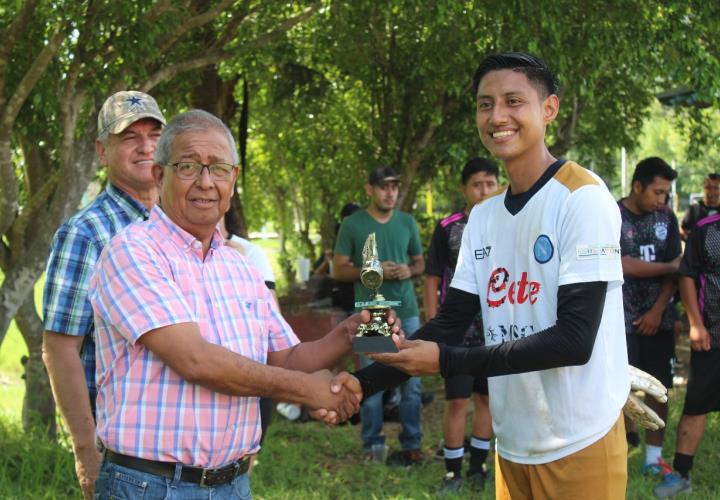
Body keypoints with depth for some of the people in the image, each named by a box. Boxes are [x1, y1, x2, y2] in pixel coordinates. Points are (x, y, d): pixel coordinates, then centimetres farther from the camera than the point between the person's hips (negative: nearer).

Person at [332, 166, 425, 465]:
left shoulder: (407, 222, 10)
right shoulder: (353, 224, 1)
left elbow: (420, 262, 18)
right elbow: (338, 270, 1)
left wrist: (409, 270, -5)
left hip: (406, 312, 3)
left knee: (412, 382, 5)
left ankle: (411, 444, 16)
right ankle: (373, 445, 13)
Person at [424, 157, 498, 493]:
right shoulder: (447, 229, -3)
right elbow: (432, 280, 0)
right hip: (458, 332, -2)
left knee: (487, 398, 10)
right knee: (457, 401, -1)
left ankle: (478, 466, 22)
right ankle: (453, 472, 9)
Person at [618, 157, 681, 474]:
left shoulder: (666, 218, 7)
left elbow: (674, 271, 5)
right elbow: (624, 266, -16)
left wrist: (657, 311, -6)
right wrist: (670, 266, -7)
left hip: (658, 318, 4)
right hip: (622, 319, -4)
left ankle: (654, 457, 15)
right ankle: (626, 434, 17)